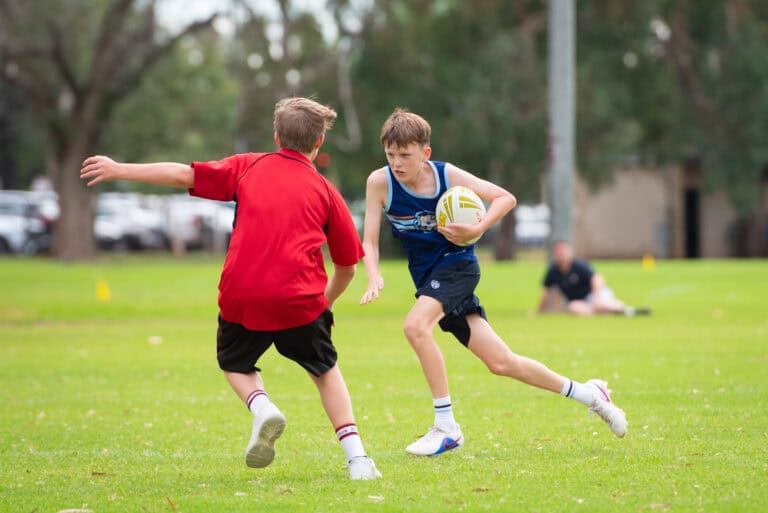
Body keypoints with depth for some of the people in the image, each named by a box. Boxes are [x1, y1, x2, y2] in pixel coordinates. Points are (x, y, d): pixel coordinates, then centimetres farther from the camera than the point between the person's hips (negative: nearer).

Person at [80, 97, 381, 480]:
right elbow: (347, 265, 15)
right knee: (325, 370, 23)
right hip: (300, 298, 0)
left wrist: (119, 170, 17)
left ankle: (262, 407, -4)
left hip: (242, 295, 0)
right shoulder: (325, 191, 12)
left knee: (235, 363, 28)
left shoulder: (249, 167, 12)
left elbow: (184, 175, 8)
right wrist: (326, 301, 34)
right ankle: (356, 458, 10)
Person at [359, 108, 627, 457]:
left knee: (415, 326, -31)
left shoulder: (447, 176, -14)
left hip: (456, 264, -4)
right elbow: (369, 241, -8)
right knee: (500, 363, 4)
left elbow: (506, 198, -6)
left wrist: (475, 230, -21)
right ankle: (589, 394, 22)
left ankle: (446, 428, -22)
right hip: (427, 277, 4)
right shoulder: (380, 182, -9)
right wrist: (374, 278, -26)